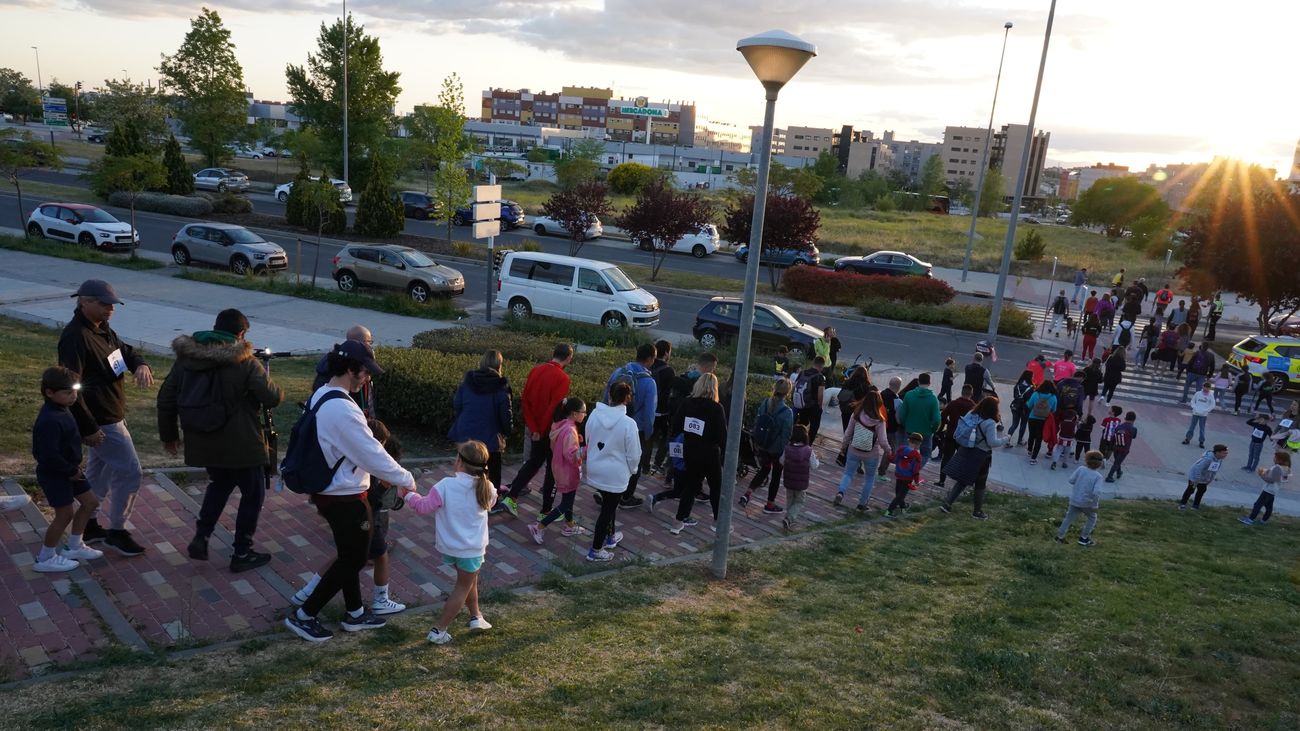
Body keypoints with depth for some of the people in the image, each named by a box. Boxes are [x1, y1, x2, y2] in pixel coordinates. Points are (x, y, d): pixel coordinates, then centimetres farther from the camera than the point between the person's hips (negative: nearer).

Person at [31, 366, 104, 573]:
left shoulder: (61, 411, 3)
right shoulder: (49, 421, -29)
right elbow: (48, 455, -30)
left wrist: (74, 467, 9)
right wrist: (71, 471, -19)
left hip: (69, 470, 10)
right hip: (54, 475, -10)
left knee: (90, 502, 15)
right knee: (65, 513, 1)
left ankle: (74, 547, 30)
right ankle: (45, 558, 18)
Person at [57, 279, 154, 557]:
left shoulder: (102, 329, 7)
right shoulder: (75, 337, -23)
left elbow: (126, 351, 18)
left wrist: (140, 365, -9)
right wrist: (87, 428, -25)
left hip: (110, 417, 10)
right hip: (101, 422, -10)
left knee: (99, 472, 21)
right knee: (130, 473, -4)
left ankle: (88, 526, 34)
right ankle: (117, 532, 9)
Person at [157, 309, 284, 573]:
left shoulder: (186, 358, 3)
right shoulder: (245, 363, -14)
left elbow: (166, 398, 7)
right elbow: (272, 398, -14)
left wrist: (168, 434, 19)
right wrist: (277, 390, 11)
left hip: (202, 442, 6)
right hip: (239, 445, -6)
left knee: (220, 484, 30)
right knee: (252, 493, 12)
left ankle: (200, 539, 21)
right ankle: (242, 554, 16)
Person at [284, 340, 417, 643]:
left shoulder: (319, 397, 4)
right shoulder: (343, 410, -28)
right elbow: (373, 455, -24)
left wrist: (385, 475, 14)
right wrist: (406, 479, -10)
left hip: (328, 491, 10)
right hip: (345, 498, -10)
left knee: (349, 554, 21)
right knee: (353, 558, 7)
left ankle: (354, 613, 35)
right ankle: (303, 615, 16)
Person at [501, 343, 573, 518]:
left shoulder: (535, 370, 1)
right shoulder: (562, 377, -18)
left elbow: (525, 400, 0)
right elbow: (556, 407, -23)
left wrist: (533, 428, 0)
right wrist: (541, 430, -12)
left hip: (535, 429, 6)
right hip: (551, 431, -6)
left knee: (533, 461, 24)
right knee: (553, 468, 10)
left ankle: (510, 497, 18)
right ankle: (546, 511, 18)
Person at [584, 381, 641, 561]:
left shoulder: (594, 415, -9)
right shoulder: (628, 423, -23)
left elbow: (588, 441, 5)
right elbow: (634, 454, -14)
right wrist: (632, 470, 6)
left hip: (595, 470, 5)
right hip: (616, 475, -5)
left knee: (608, 505, 27)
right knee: (608, 510, 9)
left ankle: (610, 536, 45)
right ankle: (596, 550, 18)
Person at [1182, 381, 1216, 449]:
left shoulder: (1210, 395, -5)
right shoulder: (1198, 393, -1)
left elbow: (1213, 405, -3)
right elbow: (1193, 401, 8)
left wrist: (1205, 410, -11)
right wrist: (1194, 408, -7)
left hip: (1203, 414, -2)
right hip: (1195, 413, 2)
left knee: (1202, 428, 3)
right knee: (1192, 426, 8)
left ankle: (1201, 441, 10)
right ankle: (1187, 439, 17)